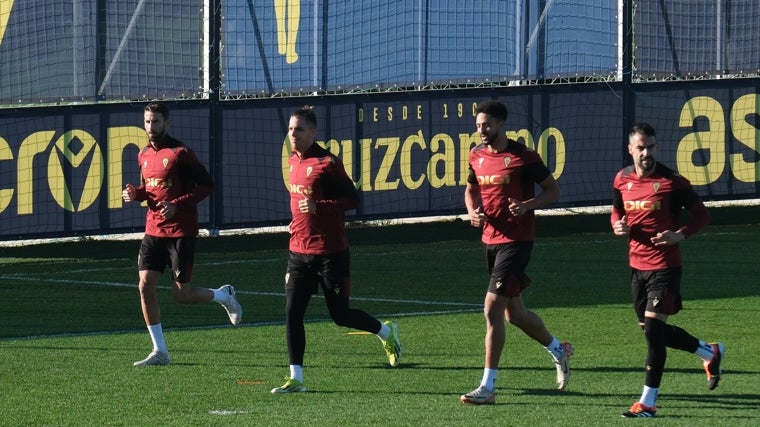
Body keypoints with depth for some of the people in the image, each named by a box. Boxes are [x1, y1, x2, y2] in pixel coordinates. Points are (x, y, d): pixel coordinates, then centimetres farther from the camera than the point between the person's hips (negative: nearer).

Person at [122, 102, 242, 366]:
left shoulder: (179, 153, -11)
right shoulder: (144, 155, 11)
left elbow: (206, 185, -11)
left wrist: (177, 205, -21)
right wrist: (135, 194, 1)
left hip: (181, 232, -6)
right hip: (153, 232, 6)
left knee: (181, 294, -3)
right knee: (145, 285, -6)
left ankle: (224, 296, 28)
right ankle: (159, 352, 1)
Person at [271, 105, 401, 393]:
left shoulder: (327, 162, -13)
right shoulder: (293, 161, 10)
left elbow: (353, 199, -14)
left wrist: (318, 206, -25)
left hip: (330, 252, -7)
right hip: (299, 250, 7)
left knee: (340, 315, 5)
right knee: (292, 313, -4)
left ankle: (386, 332, 33)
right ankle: (296, 378, -1)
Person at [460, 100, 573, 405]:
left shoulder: (524, 157, -11)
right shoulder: (477, 156, 7)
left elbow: (553, 190, -4)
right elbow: (471, 189, 24)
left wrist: (527, 205, -21)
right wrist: (473, 212, 3)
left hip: (516, 240, -7)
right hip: (490, 239, 8)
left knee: (492, 308, -15)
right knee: (514, 314, 17)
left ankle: (487, 387, -13)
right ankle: (558, 349, 44)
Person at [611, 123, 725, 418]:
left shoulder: (672, 181, -12)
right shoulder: (622, 180, 4)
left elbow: (702, 214, -6)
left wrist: (680, 235, -23)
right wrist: (618, 225, -3)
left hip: (665, 266, -7)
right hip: (637, 264, 7)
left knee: (652, 329, -12)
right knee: (654, 330, 14)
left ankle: (648, 402, -6)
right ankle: (711, 353, 37)